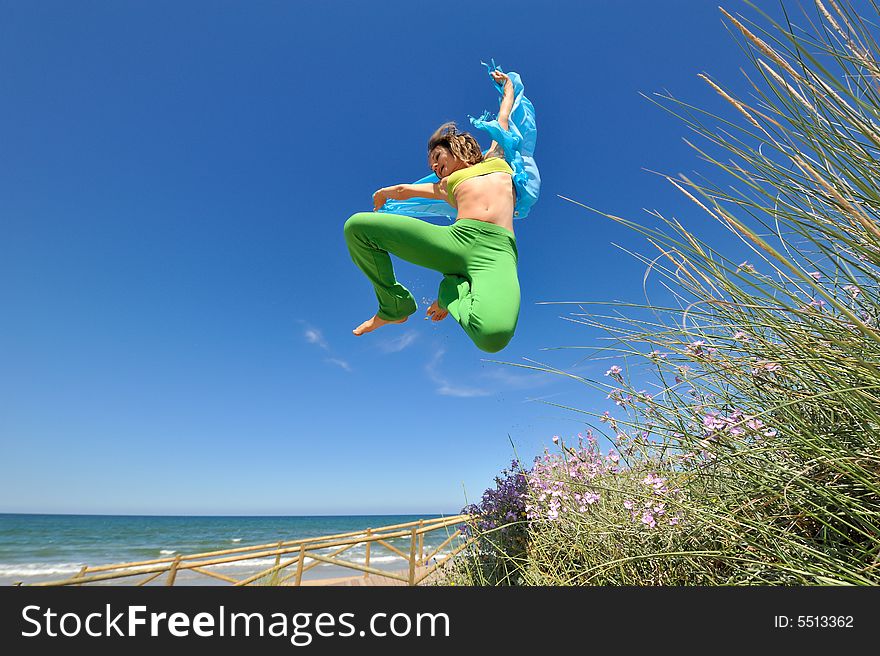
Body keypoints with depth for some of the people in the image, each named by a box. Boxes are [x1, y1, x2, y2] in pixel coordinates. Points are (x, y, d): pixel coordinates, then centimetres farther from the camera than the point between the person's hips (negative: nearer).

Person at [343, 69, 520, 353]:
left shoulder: (496, 159, 32)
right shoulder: (445, 185, 32)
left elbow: (503, 117, 49)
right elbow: (403, 190, 48)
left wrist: (508, 85, 66)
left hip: (496, 251, -2)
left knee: (493, 334, -37)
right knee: (356, 226, -1)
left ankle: (454, 290, -2)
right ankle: (395, 306, 10)